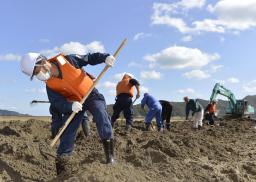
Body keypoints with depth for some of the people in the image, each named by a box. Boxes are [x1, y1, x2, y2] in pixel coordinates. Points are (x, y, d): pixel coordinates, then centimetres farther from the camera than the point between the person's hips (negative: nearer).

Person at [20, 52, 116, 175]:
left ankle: (110, 156, -16)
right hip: (74, 102, 3)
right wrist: (70, 106, -38)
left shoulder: (67, 60, -17)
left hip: (91, 94, -2)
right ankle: (61, 167, 4)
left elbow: (90, 58, -9)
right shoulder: (50, 85, -10)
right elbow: (58, 103, -17)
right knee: (67, 131, -4)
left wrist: (105, 57, -25)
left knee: (101, 116, -25)